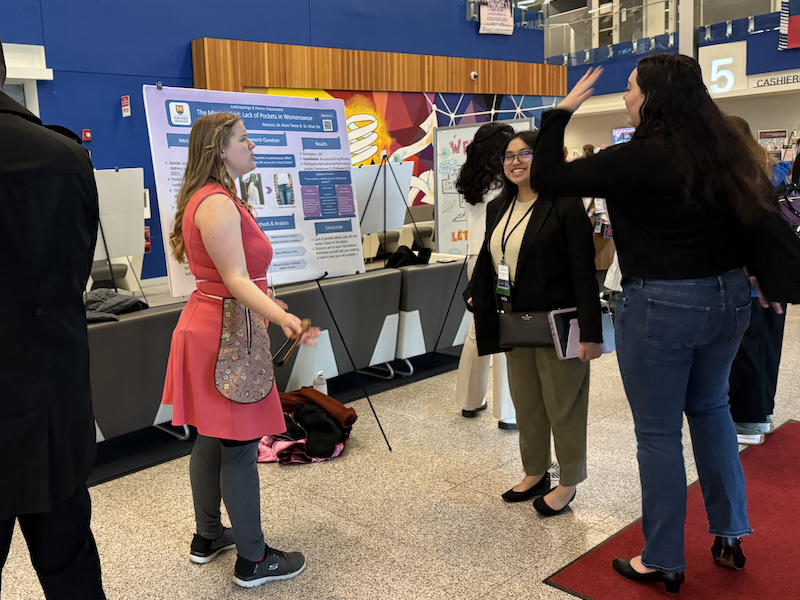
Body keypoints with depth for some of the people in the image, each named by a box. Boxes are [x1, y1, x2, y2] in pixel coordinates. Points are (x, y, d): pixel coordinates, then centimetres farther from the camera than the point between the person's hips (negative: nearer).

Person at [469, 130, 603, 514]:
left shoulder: (565, 206, -12)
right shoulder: (498, 209, 10)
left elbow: (584, 272, -15)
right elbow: (487, 263, 17)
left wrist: (589, 332, -19)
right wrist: (482, 309, 9)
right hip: (514, 323, 7)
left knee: (563, 405, 6)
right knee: (525, 403, 16)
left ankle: (568, 483, 22)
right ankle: (535, 473, 33)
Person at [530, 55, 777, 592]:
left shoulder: (638, 159, -16)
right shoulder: (724, 148, 3)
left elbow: (546, 178, -14)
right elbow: (757, 208, 12)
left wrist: (561, 111, -4)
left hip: (662, 304, -7)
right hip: (728, 296, 7)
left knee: (658, 432, 6)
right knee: (710, 408, 25)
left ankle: (663, 562, 21)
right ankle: (730, 536, 34)